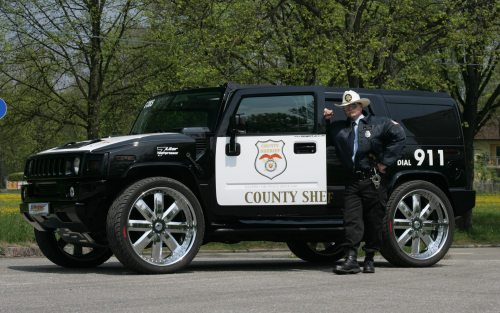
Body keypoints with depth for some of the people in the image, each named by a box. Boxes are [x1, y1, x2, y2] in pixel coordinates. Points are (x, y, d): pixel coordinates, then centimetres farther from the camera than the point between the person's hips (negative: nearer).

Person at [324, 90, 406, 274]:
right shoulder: (339, 128, 17)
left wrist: (385, 162, -7)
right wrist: (326, 120, 10)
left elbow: (399, 136, -3)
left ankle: (369, 259, 14)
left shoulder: (378, 123, 5)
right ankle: (351, 260, -11)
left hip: (373, 181, -3)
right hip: (353, 181, 3)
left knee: (374, 222, 3)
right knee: (351, 220, -8)